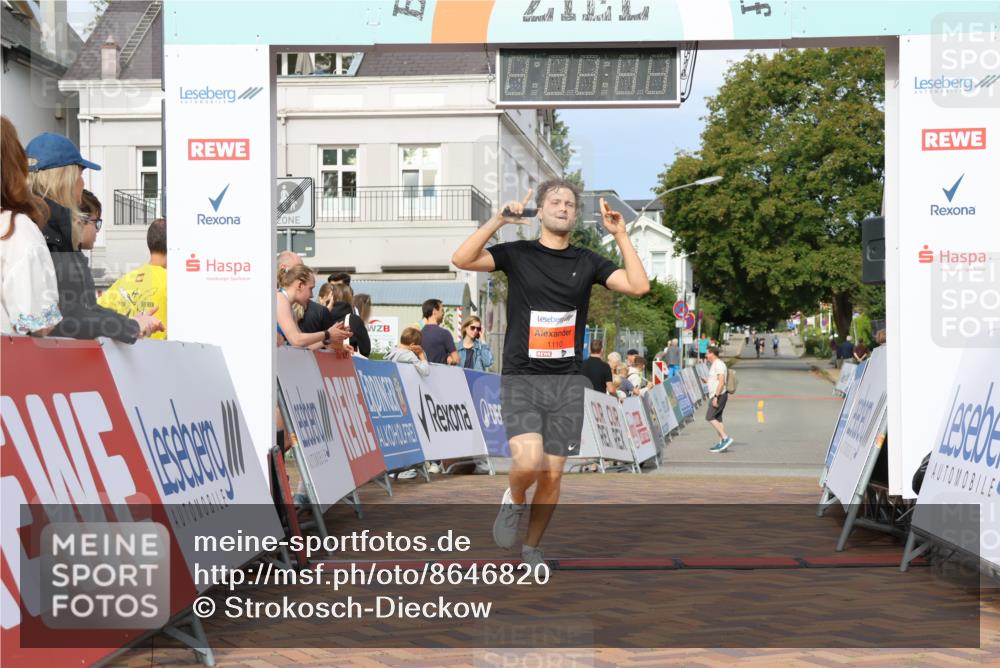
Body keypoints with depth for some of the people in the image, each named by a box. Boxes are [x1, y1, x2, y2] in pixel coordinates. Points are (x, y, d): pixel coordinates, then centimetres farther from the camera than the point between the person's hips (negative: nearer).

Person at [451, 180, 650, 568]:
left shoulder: (587, 262, 8)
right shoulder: (518, 253, 0)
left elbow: (638, 287, -3)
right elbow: (462, 259, -14)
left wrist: (621, 235, -6)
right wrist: (498, 221, -20)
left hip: (566, 382, 3)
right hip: (521, 379, -3)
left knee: (553, 474, 5)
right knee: (528, 461, -22)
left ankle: (531, 548, 24)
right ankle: (514, 501, 12)